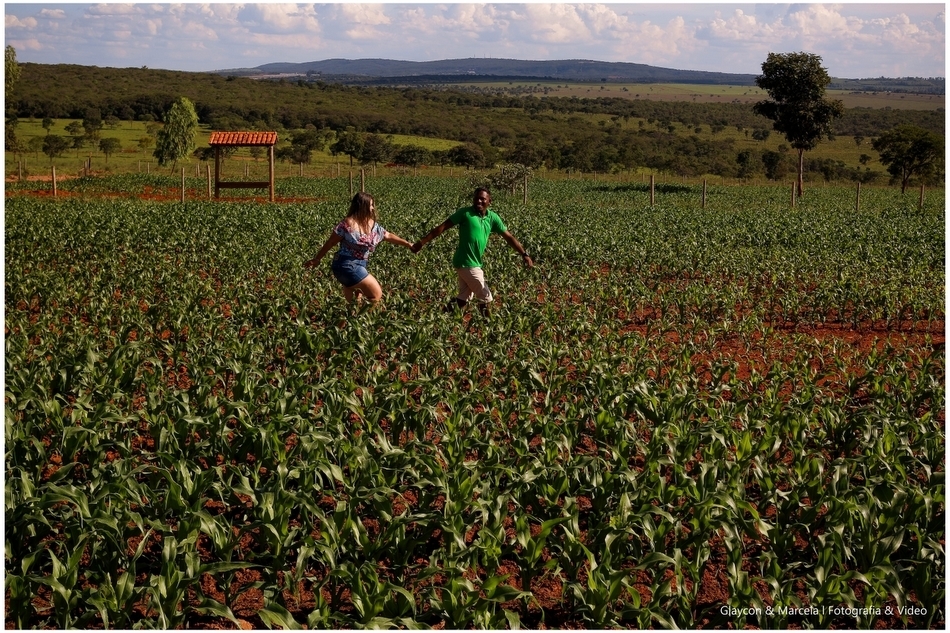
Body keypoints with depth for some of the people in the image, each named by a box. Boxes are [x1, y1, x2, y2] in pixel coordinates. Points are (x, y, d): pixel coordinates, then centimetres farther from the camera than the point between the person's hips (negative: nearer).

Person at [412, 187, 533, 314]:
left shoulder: (492, 217, 5)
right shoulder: (465, 213, -11)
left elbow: (509, 237, 7)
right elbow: (442, 227, -10)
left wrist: (524, 254, 0)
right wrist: (422, 242, -13)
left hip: (474, 263, 7)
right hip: (466, 263, -7)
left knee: (464, 298, 14)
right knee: (485, 298, 1)